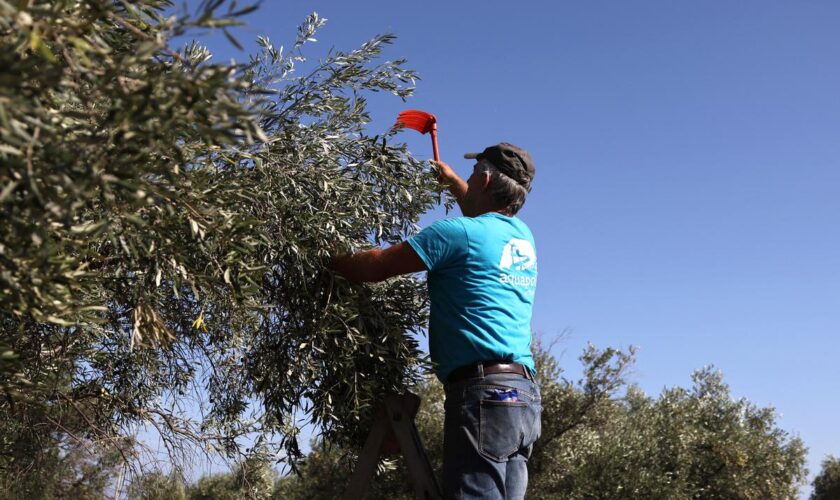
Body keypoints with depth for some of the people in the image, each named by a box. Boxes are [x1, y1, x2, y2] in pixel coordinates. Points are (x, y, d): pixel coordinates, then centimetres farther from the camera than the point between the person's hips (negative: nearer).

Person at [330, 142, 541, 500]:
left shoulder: (459, 232, -4)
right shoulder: (522, 236, 20)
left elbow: (375, 267, -4)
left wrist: (329, 262, 15)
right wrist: (451, 181, 59)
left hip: (484, 391, -8)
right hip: (525, 394, 9)